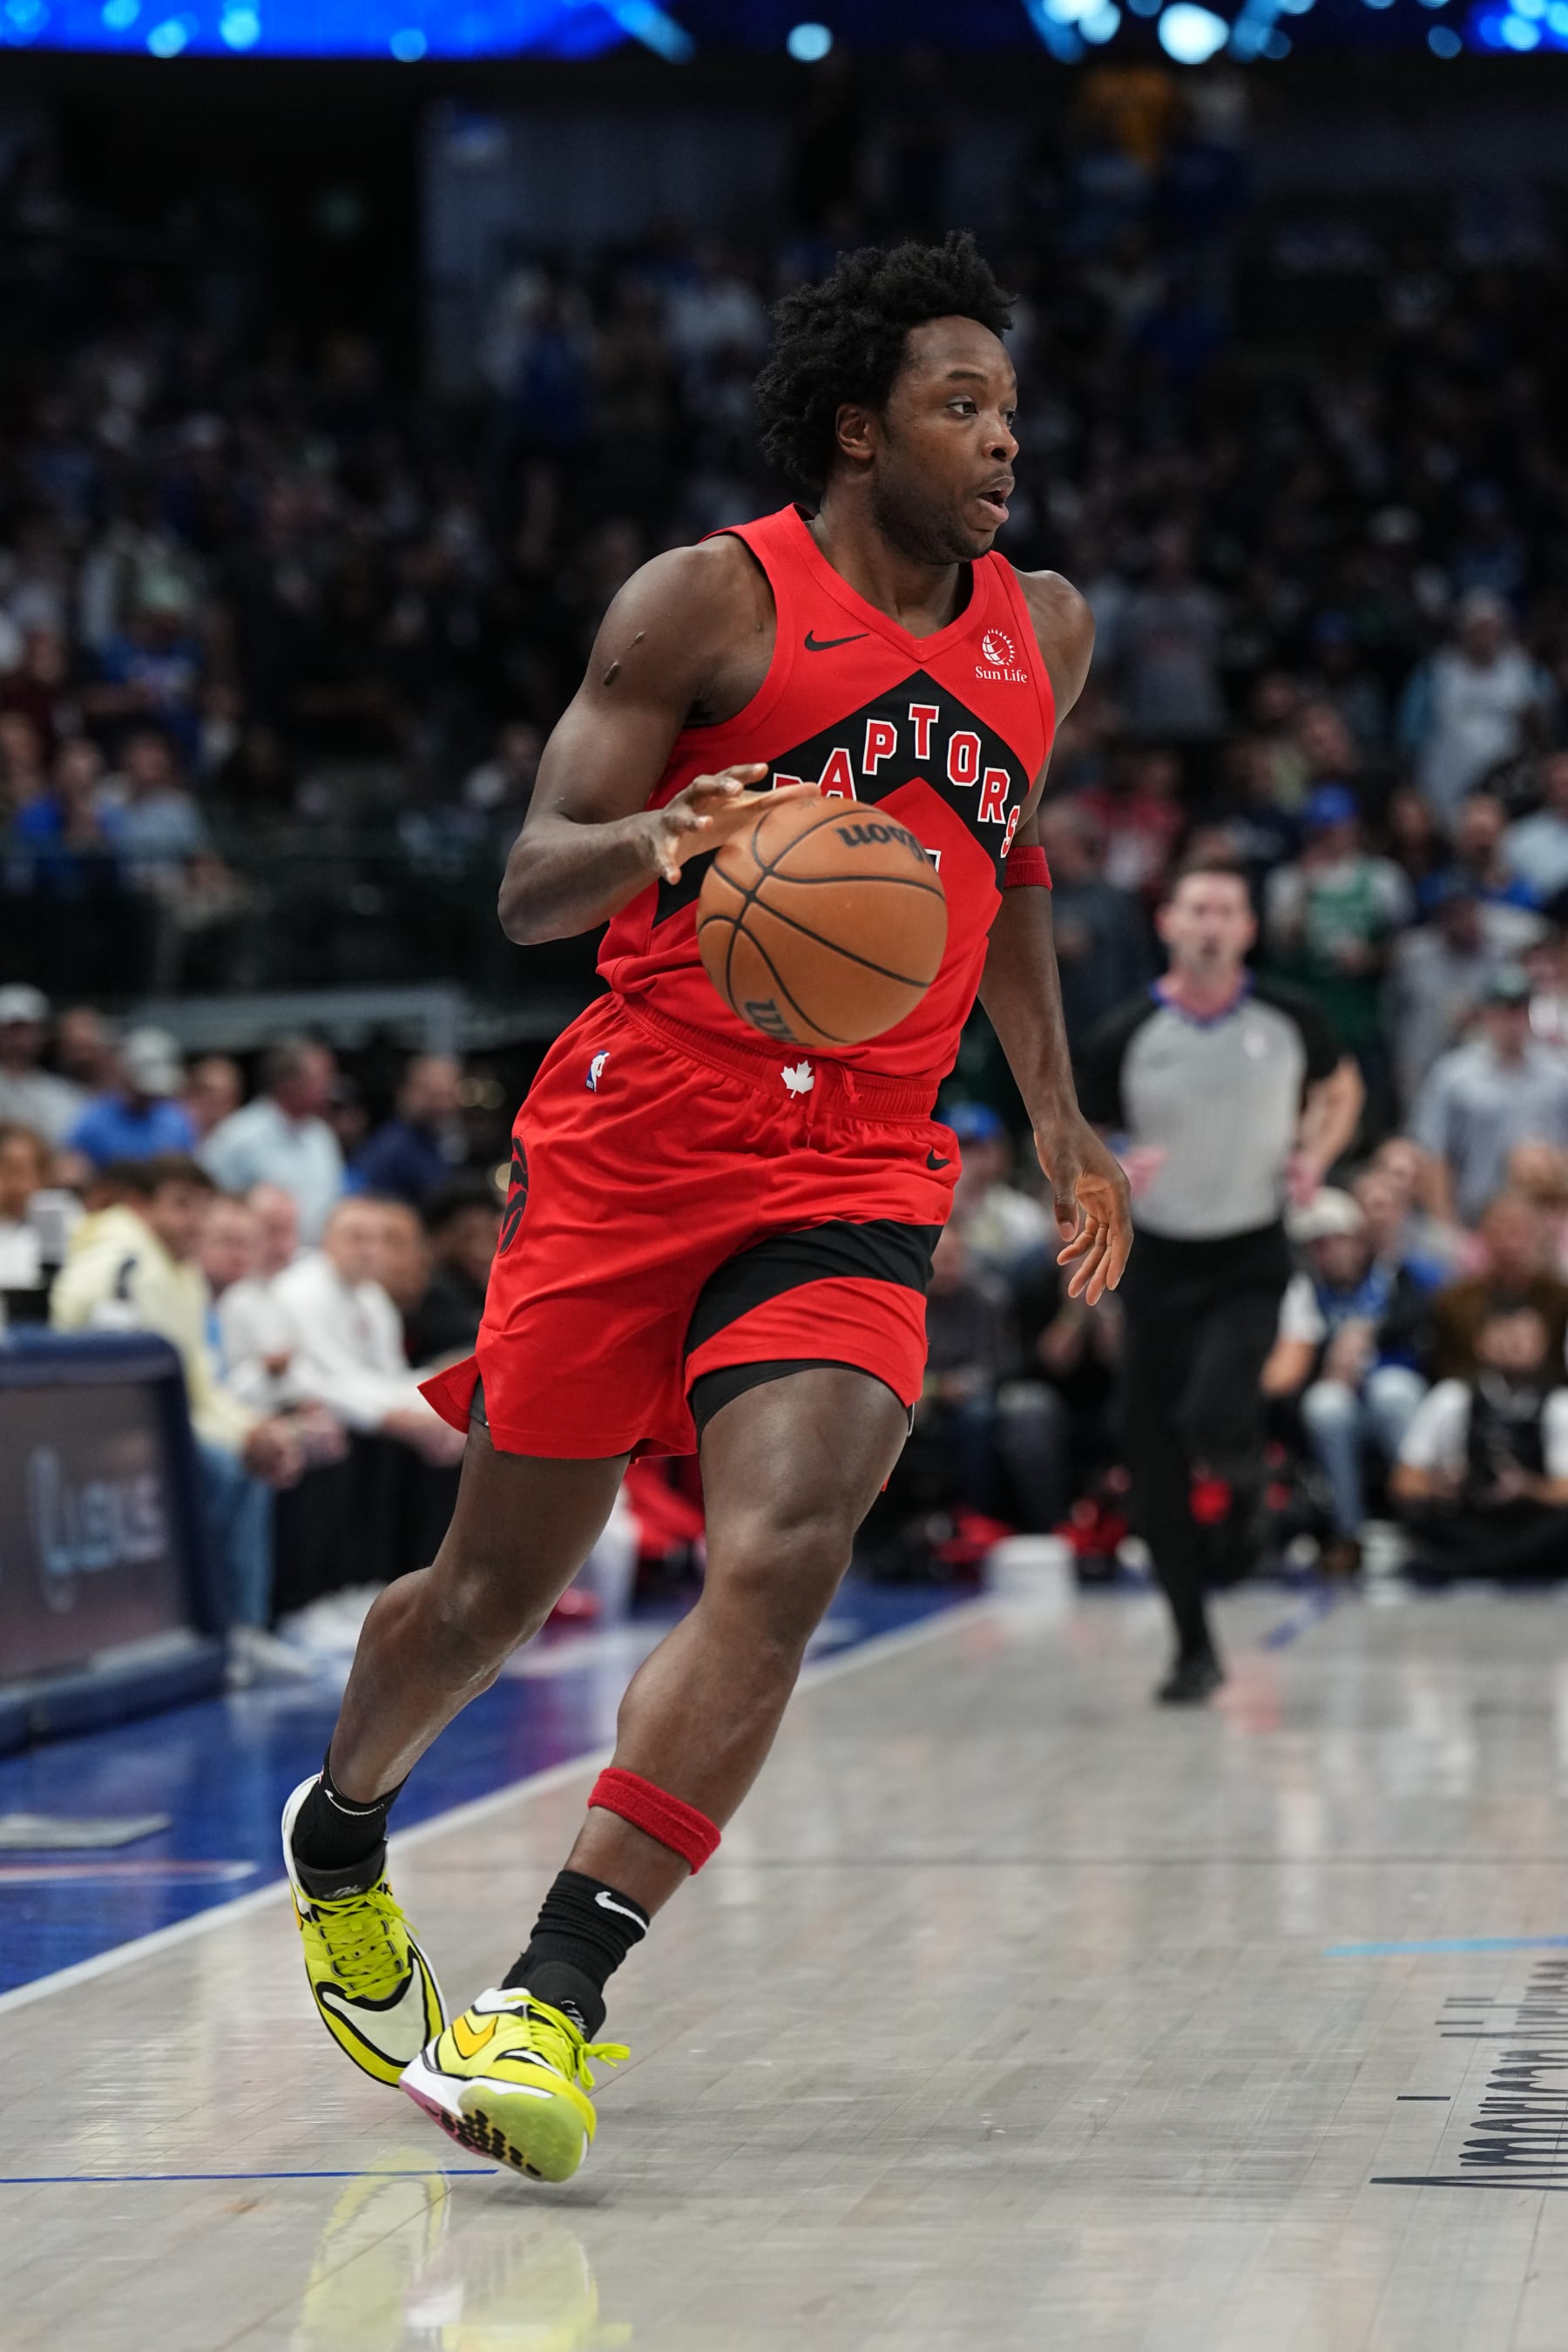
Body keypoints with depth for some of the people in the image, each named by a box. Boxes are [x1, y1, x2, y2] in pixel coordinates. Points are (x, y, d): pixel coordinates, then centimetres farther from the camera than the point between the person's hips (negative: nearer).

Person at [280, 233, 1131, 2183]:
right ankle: (340, 1833, 39)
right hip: (636, 1141, -3)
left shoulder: (1042, 634, 14)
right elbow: (529, 887, -8)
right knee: (506, 1578, 7)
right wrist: (659, 838, -29)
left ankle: (552, 2003, -20)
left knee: (782, 1555, -20)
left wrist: (1061, 1127, 25)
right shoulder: (715, 598, -3)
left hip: (858, 1183, 3)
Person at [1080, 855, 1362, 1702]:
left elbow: (1340, 1087, 15)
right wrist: (1110, 1173, -21)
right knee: (1155, 1471, 1)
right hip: (1159, 1259, 2)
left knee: (1212, 1417, -26)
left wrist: (1315, 1157, -3)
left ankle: (1237, 1477, 13)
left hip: (1251, 1259, -1)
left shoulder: (1287, 1020, -5)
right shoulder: (1125, 1036, -7)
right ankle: (1194, 1649, 16)